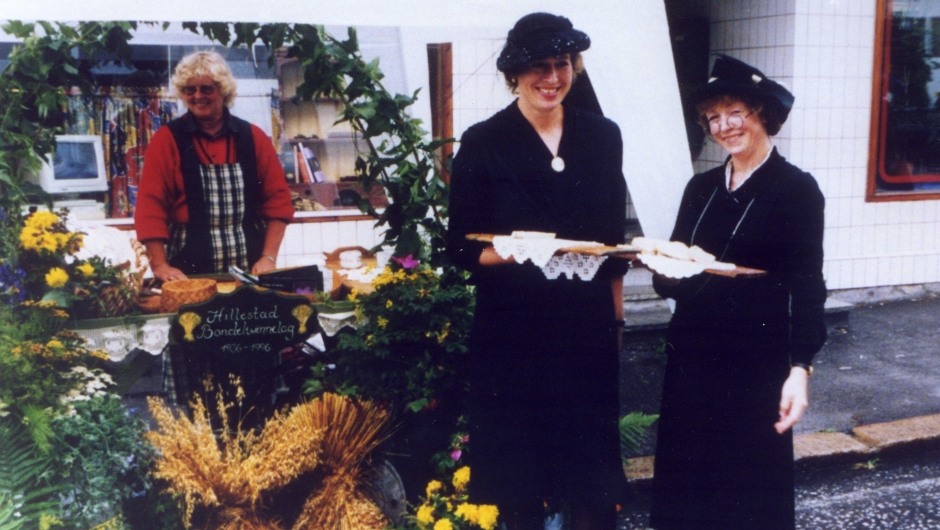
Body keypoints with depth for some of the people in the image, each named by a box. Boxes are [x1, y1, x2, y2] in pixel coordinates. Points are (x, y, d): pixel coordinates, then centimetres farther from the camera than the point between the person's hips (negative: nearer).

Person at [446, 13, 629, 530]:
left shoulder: (602, 136, 6)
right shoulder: (483, 143, -5)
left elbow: (614, 239, 12)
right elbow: (461, 248, -4)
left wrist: (617, 317, 9)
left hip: (588, 327, 3)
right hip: (514, 332, -2)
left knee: (593, 468, 8)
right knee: (520, 473, 6)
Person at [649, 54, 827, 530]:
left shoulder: (797, 188, -5)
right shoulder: (701, 188, 11)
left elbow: (807, 290, -9)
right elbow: (670, 280, 12)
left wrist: (799, 369, -17)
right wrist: (666, 270, -11)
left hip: (757, 365, -5)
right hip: (691, 358, 5)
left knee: (748, 491, 6)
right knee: (686, 484, 11)